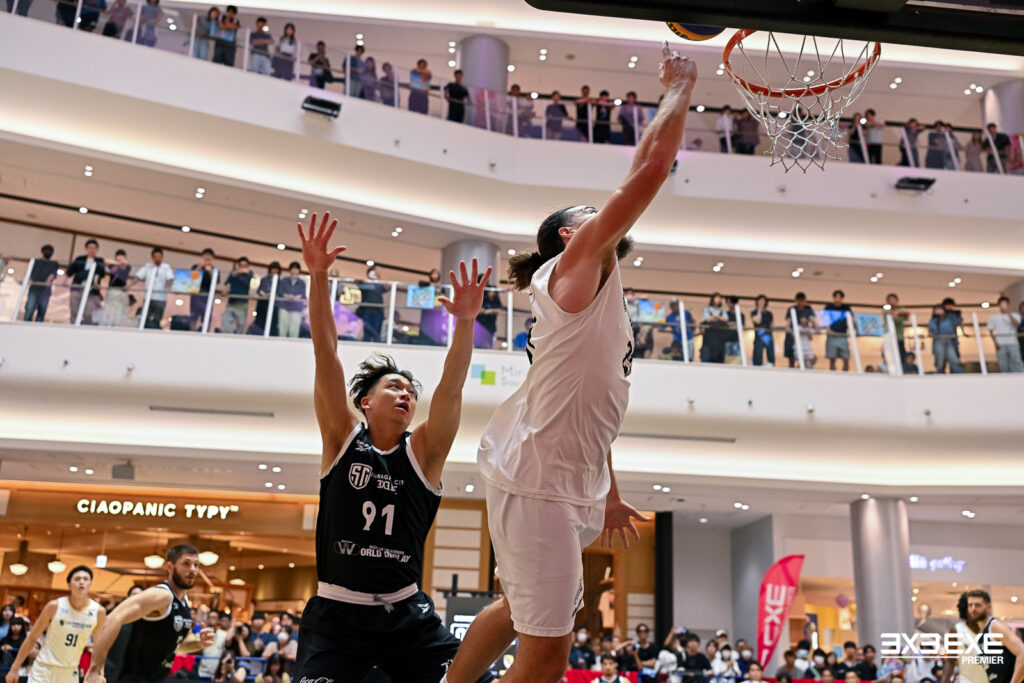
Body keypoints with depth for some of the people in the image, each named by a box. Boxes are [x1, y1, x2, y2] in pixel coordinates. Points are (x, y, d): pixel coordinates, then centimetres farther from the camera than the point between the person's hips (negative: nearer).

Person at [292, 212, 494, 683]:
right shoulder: (342, 438, 1)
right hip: (336, 613, -1)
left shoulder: (424, 451, 3)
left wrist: (465, 321, -24)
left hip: (406, 615, 2)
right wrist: (318, 277, -17)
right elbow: (326, 356, -9)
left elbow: (450, 387, -11)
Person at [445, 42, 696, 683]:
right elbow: (651, 168, -16)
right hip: (535, 476, -10)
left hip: (573, 485, 10)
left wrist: (608, 494, 25)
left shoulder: (602, 295, 20)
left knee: (521, 613, 25)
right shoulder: (576, 264, -7)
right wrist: (681, 88, -3)